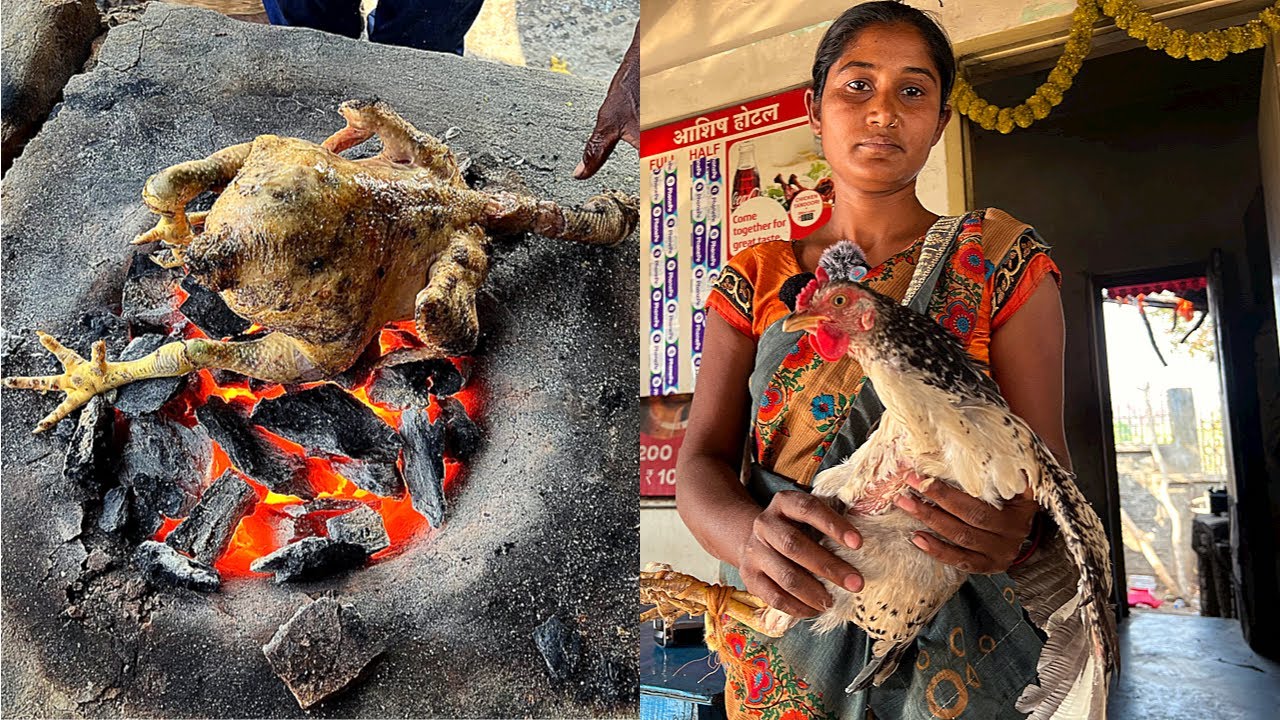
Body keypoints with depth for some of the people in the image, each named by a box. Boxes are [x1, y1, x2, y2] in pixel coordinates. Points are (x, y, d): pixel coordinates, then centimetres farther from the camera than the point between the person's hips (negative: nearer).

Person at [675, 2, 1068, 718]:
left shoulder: (998, 255, -1)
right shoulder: (758, 276, 2)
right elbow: (701, 459, -7)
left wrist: (1016, 523, -30)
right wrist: (749, 534, -29)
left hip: (956, 654, -1)